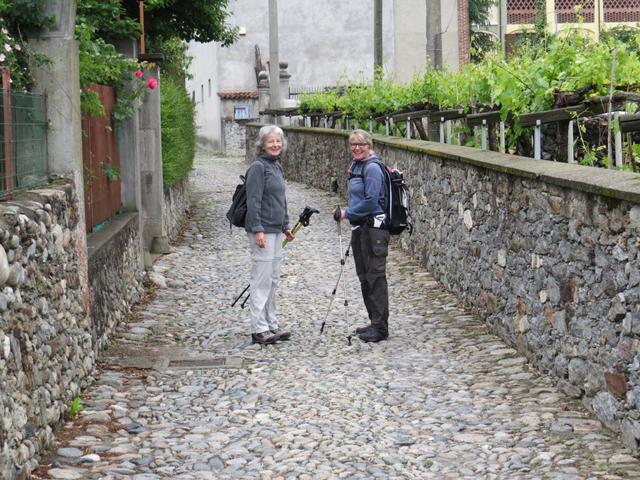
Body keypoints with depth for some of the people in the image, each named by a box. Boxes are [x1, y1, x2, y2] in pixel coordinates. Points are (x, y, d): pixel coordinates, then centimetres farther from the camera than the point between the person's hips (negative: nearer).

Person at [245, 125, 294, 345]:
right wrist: (258, 230, -23)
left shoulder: (277, 167, 15)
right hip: (262, 231, -9)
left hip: (276, 231, 9)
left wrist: (285, 226, 22)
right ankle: (259, 329, -2)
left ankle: (271, 325, 21)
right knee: (261, 281, -6)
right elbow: (253, 201, -18)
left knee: (272, 280, 13)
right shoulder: (258, 167, -12)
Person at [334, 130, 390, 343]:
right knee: (364, 277, 14)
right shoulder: (356, 167, 15)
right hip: (359, 227, 10)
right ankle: (375, 323, 23)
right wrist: (346, 212, 10)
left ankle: (380, 327, -7)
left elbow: (371, 201, -19)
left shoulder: (372, 168, -13)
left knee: (375, 276, -9)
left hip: (373, 227, -10)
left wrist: (347, 213, -10)